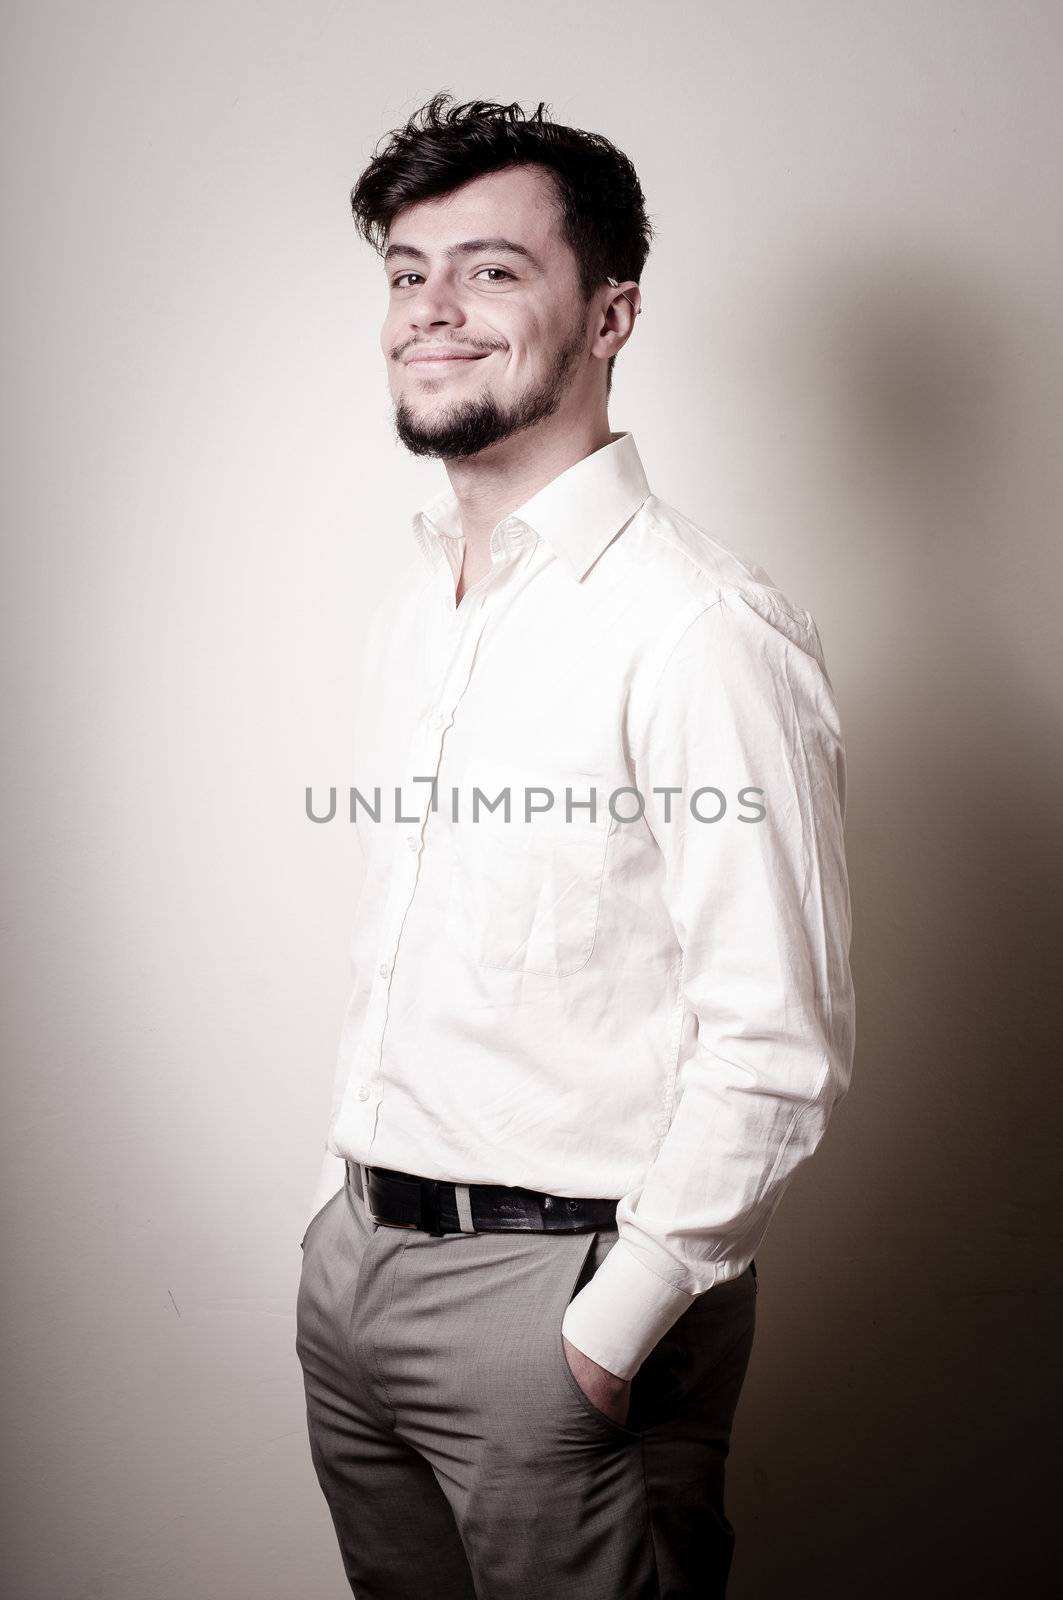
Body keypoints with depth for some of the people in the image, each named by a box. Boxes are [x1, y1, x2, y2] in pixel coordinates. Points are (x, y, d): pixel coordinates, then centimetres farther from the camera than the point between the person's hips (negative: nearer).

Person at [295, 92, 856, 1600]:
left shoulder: (702, 624, -19)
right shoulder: (411, 607, 8)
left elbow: (779, 1046, -21)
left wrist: (614, 1327, -17)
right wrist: (353, 1194, 14)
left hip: (558, 1283, -7)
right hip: (353, 1257, 8)